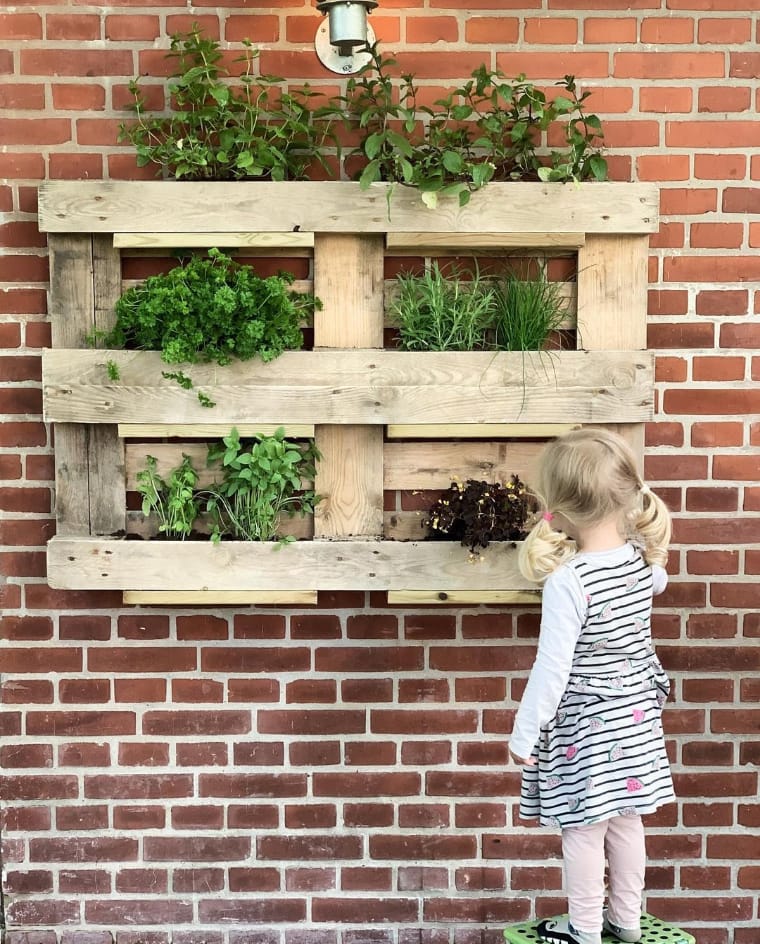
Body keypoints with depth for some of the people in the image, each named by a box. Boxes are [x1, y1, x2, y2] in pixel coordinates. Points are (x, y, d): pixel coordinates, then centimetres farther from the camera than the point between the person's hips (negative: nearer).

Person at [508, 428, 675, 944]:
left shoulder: (568, 582, -28)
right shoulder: (645, 559, -8)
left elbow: (552, 668, -23)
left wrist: (525, 734, -12)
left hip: (585, 724, -7)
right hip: (637, 713, 7)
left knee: (584, 828, 10)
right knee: (625, 820, 20)